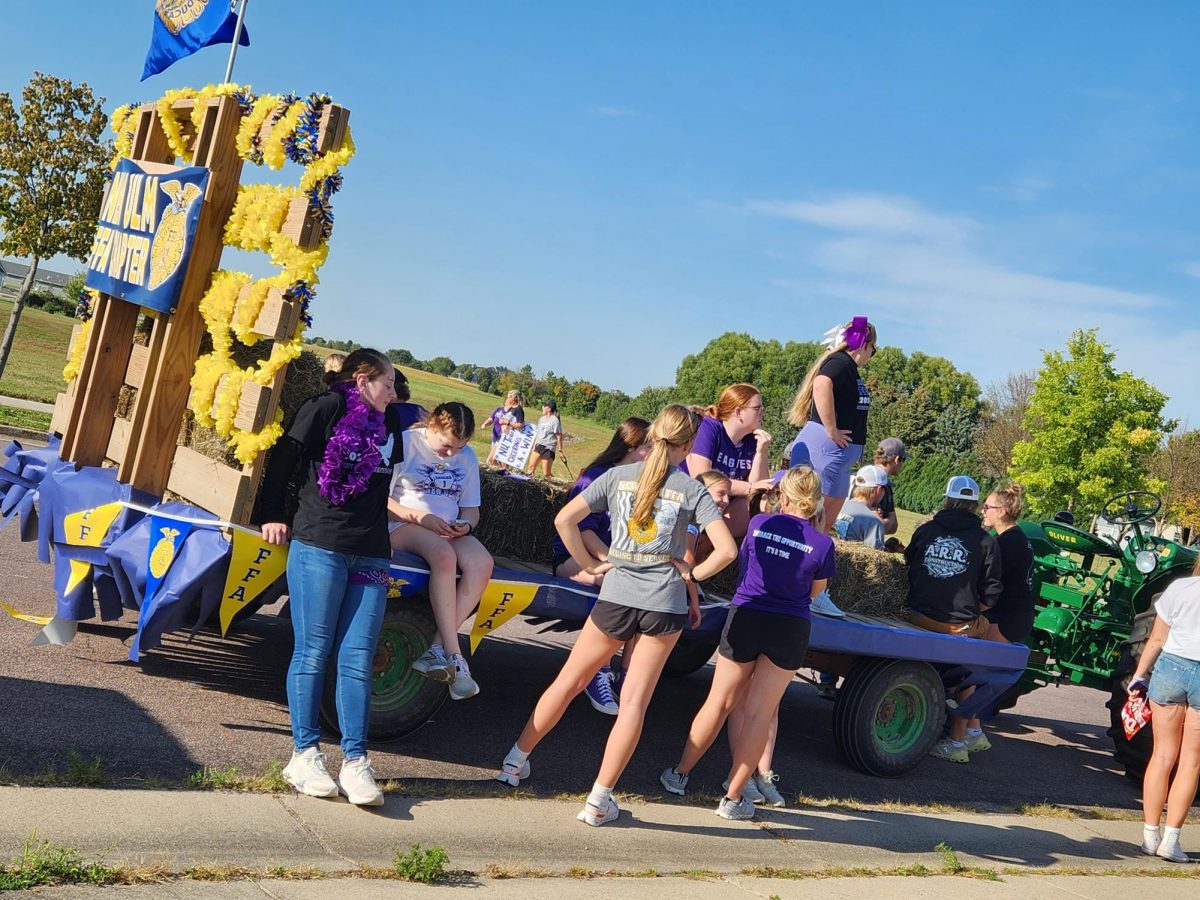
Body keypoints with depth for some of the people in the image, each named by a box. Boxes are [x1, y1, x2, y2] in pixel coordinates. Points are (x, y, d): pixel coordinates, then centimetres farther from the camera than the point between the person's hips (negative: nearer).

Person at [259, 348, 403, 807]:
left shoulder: (388, 423, 18)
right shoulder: (327, 407, -1)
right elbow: (283, 459, 0)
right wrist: (272, 516, 1)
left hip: (371, 556, 5)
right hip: (319, 547, -5)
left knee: (356, 661, 1)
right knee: (313, 654, -1)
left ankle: (355, 763, 2)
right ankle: (305, 755, 9)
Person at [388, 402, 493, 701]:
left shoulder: (467, 457, 12)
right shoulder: (405, 444, -4)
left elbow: (471, 508, 15)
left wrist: (466, 525, -9)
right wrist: (419, 516, -20)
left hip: (449, 531, 5)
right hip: (402, 526, -5)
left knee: (482, 563, -28)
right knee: (444, 556, -37)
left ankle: (437, 649, -31)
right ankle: (453, 656, -36)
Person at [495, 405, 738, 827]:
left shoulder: (618, 476, 1)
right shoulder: (692, 489, -3)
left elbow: (564, 519, -5)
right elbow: (727, 550, -11)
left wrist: (589, 563, 5)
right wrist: (693, 574, 4)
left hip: (615, 597, 1)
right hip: (665, 603, -1)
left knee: (568, 682, 17)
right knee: (634, 701, 5)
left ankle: (516, 760, 26)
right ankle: (599, 800, 6)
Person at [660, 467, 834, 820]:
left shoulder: (759, 524, -3)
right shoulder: (822, 544, -7)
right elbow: (814, 592, 8)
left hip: (746, 617, 1)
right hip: (789, 630, -1)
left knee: (719, 702, 14)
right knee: (759, 713, 6)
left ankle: (679, 774, 24)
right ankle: (733, 797, 10)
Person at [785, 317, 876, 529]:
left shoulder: (847, 366, 18)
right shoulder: (841, 361, -10)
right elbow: (821, 385, -31)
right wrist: (832, 430, -25)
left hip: (839, 454, 10)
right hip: (825, 448, -10)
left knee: (828, 519, 13)